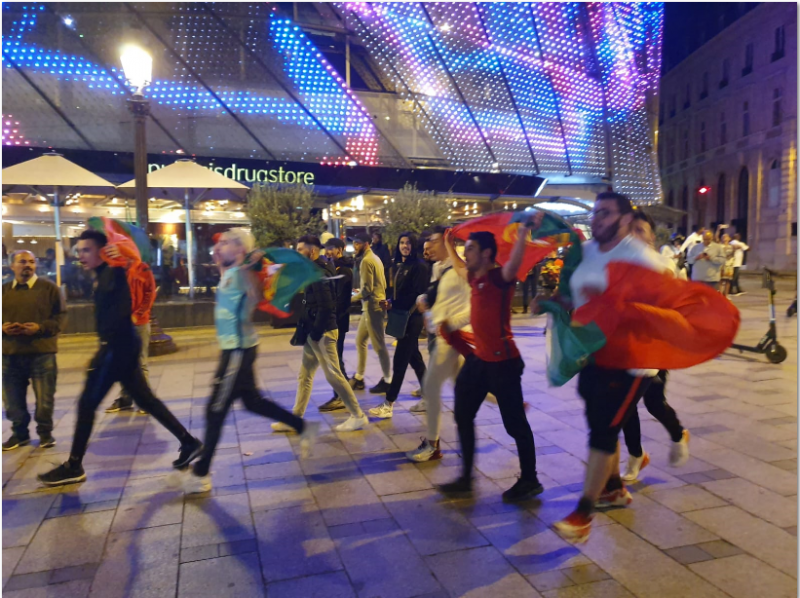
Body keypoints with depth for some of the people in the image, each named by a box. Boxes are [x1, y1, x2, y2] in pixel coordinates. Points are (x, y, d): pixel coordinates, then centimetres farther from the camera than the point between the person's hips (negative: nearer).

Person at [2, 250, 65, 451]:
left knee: (44, 398, 3)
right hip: (10, 355, 3)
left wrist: (40, 327, -17)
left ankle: (45, 432, 21)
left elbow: (61, 316, -3)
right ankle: (20, 433, 28)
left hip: (42, 353, -3)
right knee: (12, 399, 11)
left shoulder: (48, 288, 1)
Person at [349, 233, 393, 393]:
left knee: (378, 345, -2)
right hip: (376, 303, 10)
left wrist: (351, 298, -7)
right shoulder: (374, 258, 17)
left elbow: (367, 289, -20)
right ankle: (359, 377, 23)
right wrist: (360, 291, 15)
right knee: (360, 341, 16)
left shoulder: (366, 260, -14)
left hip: (372, 306, -10)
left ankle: (387, 381, 7)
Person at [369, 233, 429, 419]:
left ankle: (389, 405, -1)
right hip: (401, 316, 9)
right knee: (413, 357, 15)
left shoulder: (419, 266, -12)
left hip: (412, 317, -9)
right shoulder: (399, 266, 13)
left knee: (400, 359, -6)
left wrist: (393, 304, -19)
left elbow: (418, 294, -18)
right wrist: (390, 302, -4)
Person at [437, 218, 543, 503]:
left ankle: (530, 481, 22)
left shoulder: (499, 277, -16)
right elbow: (459, 267, 32)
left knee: (515, 423, 4)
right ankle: (466, 477, 27)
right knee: (463, 416, 15)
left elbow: (514, 263, -39)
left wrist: (523, 232, -50)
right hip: (479, 358, 9)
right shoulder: (474, 278, 9)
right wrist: (449, 244, 35)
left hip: (502, 361, -9)